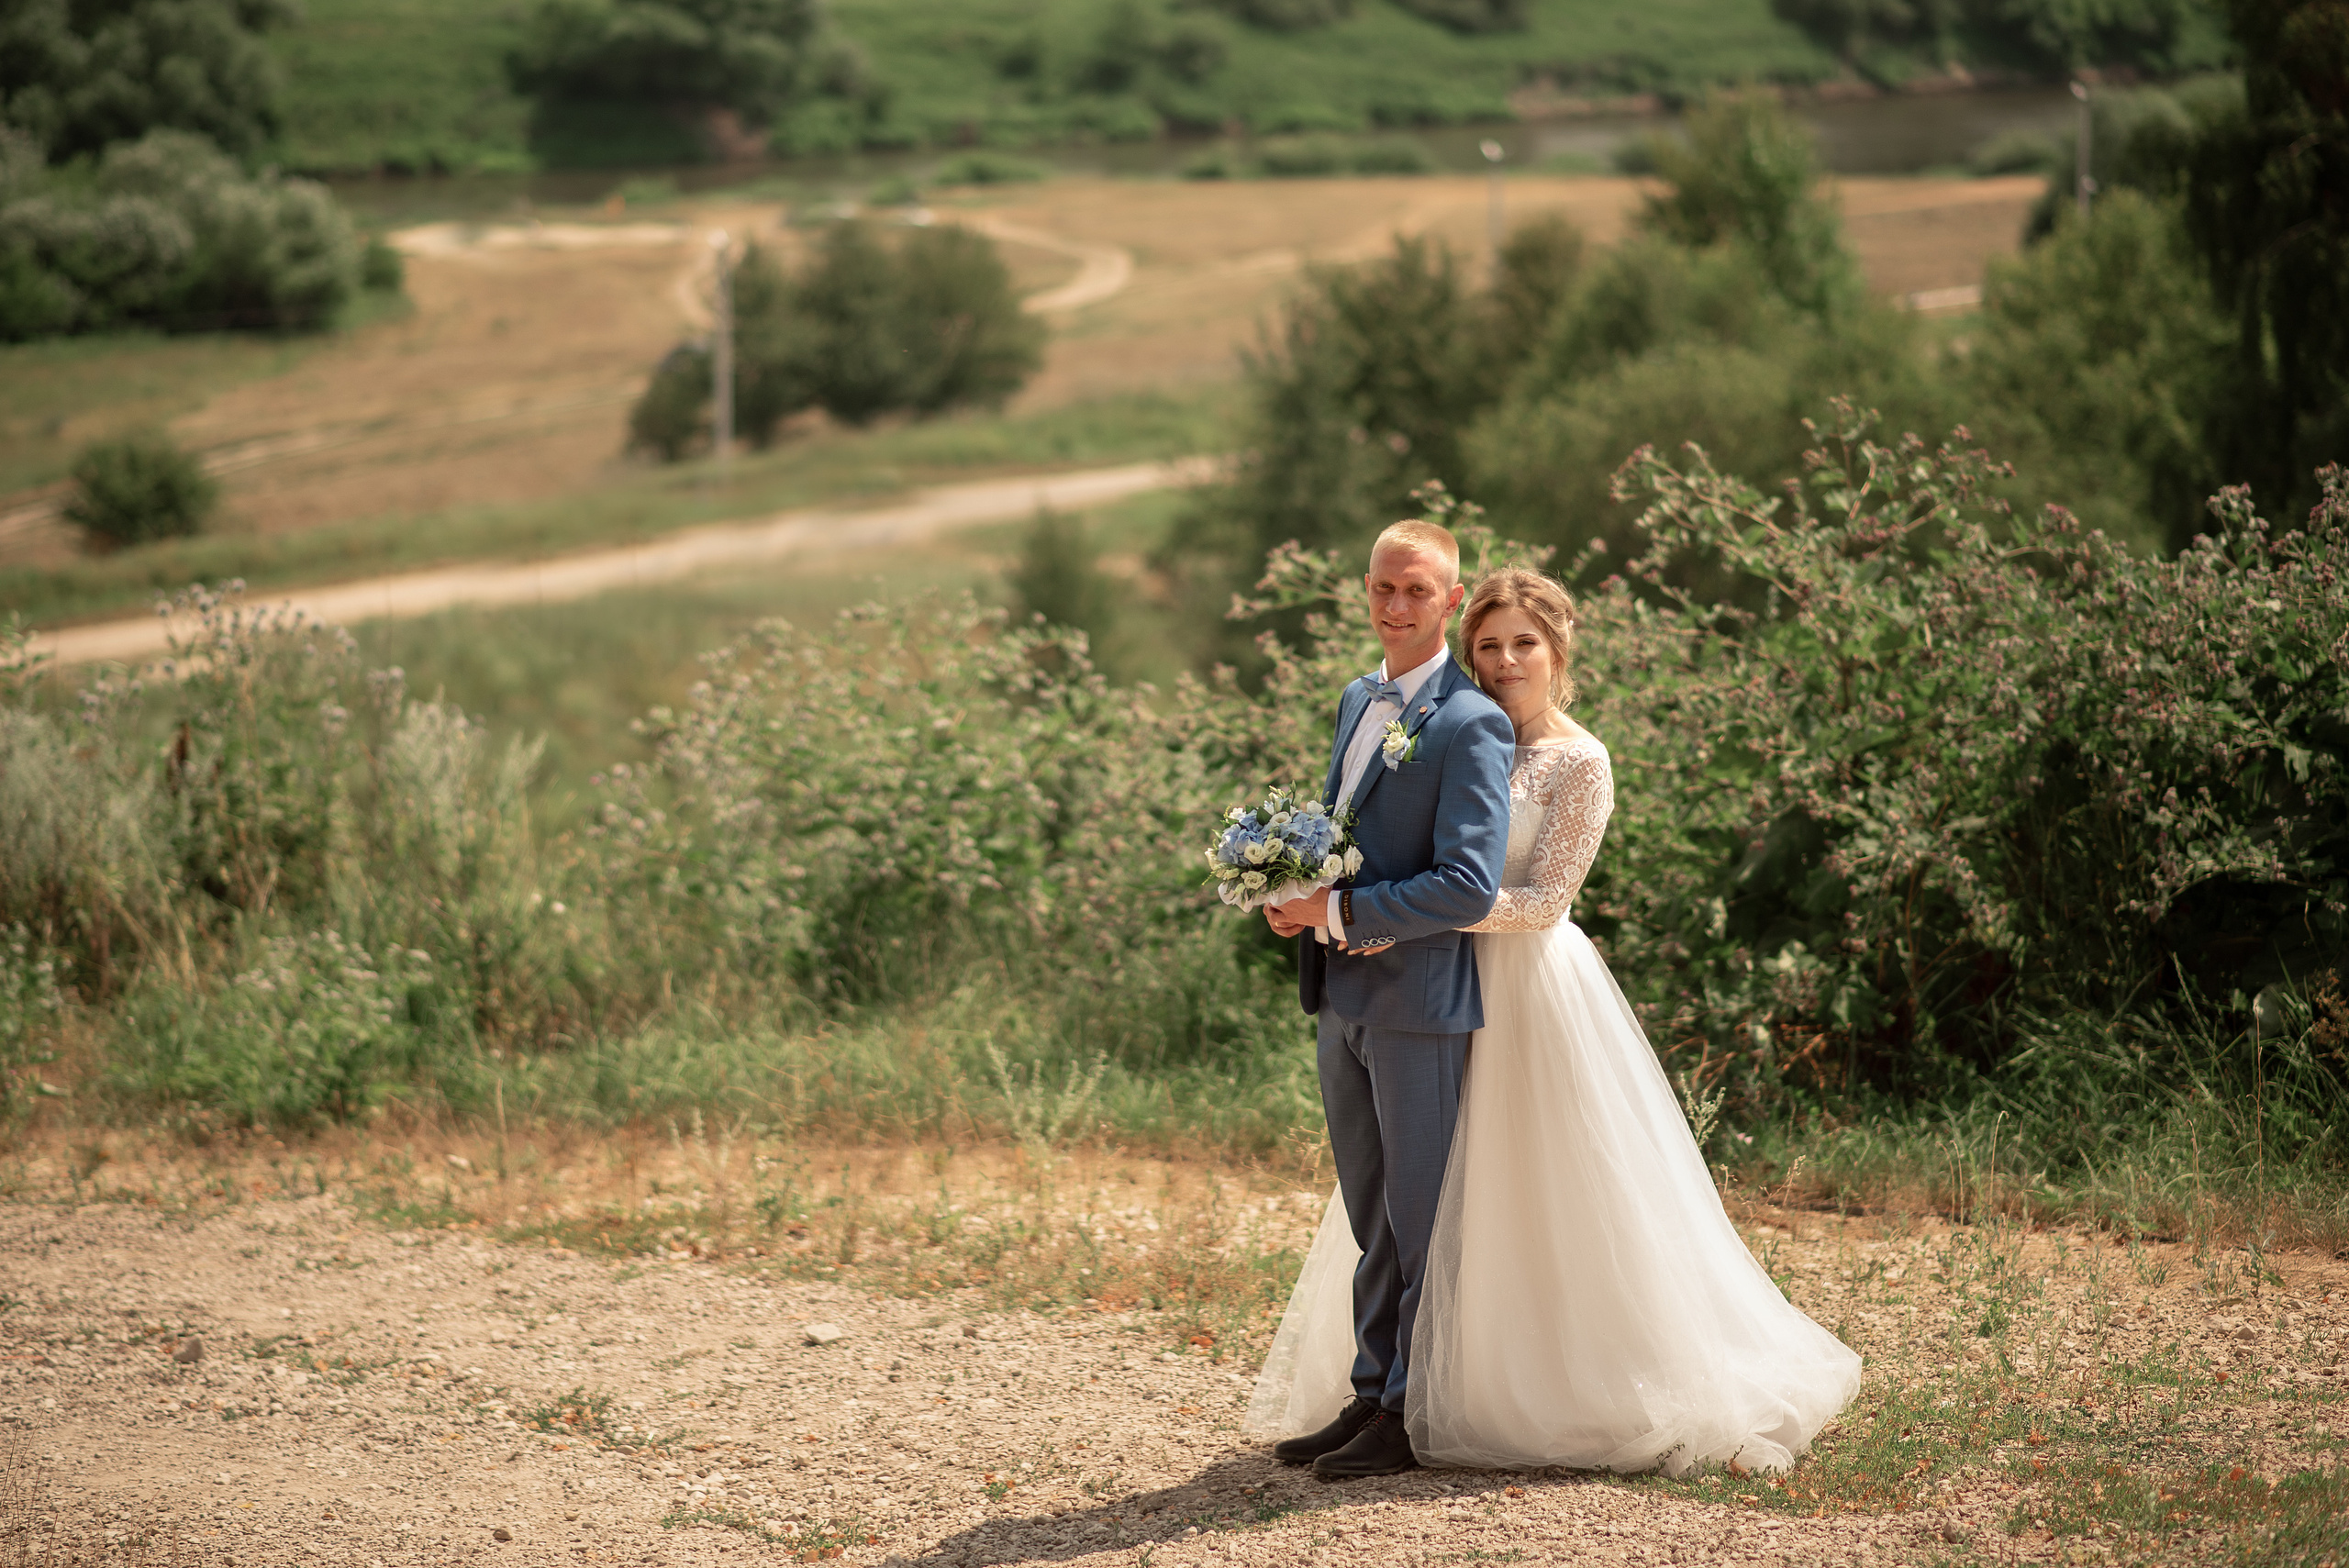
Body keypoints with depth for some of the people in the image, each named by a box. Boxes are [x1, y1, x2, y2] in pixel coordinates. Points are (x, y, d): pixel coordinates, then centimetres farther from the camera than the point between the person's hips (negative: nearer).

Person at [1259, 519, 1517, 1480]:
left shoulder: (1469, 725, -14)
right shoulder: (1357, 701, 13)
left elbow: (1470, 887, -21)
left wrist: (1338, 914, -19)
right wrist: (1290, 898, 3)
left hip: (1419, 999, -8)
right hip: (1344, 997, 8)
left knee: (1421, 1214, 1)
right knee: (1371, 1216, 15)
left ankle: (1415, 1416, 9)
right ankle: (1372, 1396, 24)